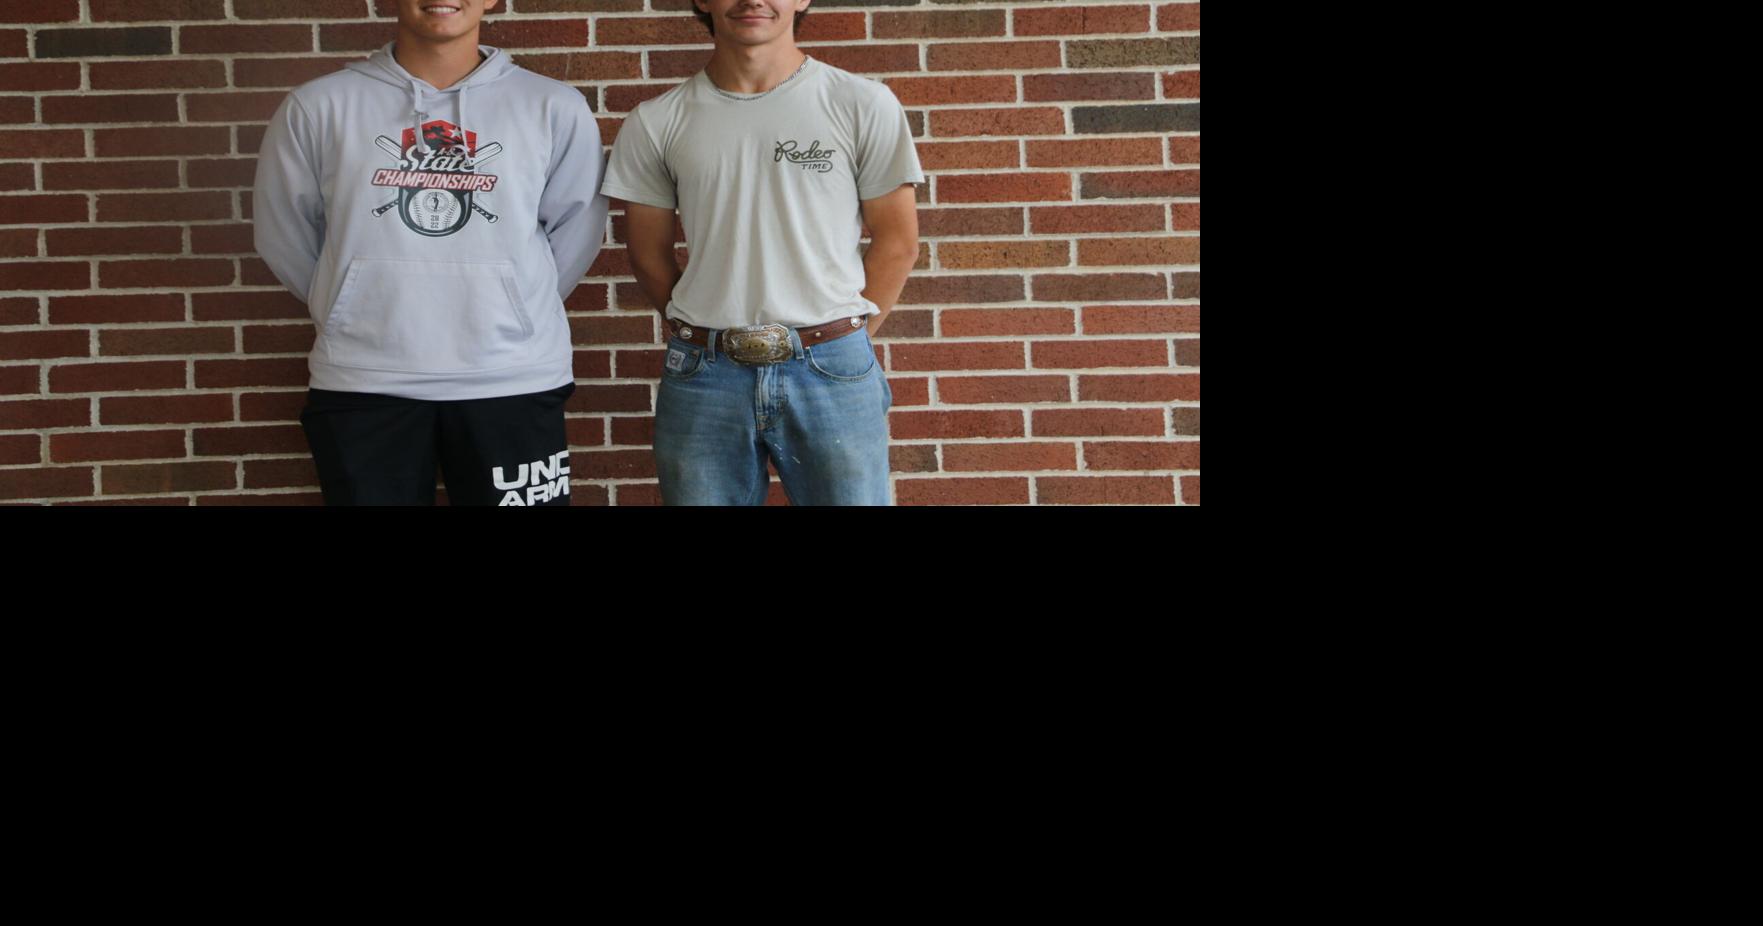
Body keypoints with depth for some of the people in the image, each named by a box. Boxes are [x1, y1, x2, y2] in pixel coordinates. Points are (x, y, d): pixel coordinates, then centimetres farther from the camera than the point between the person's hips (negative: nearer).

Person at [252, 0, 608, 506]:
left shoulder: (555, 109, 1)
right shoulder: (317, 107, 2)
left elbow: (575, 232, 11)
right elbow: (284, 237, 11)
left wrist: (511, 316, 11)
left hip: (513, 381, 0)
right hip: (363, 384, 0)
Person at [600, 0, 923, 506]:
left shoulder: (865, 105, 0)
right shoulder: (655, 123, 4)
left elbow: (896, 241, 5)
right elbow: (649, 254, 10)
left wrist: (847, 338, 1)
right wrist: (702, 338, 6)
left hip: (833, 373, -1)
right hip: (703, 377, 1)